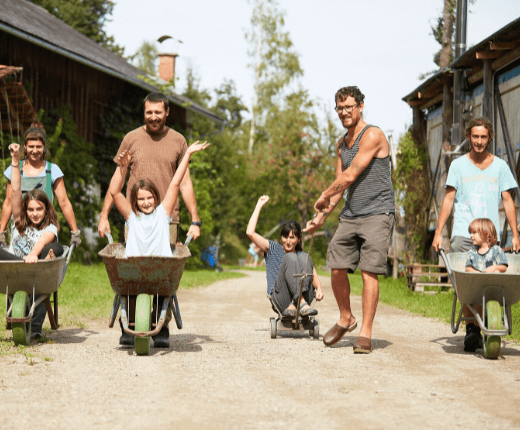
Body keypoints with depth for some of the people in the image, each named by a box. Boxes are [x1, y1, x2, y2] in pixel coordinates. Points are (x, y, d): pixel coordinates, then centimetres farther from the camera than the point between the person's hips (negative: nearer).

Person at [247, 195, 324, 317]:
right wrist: (259, 205, 10)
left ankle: (294, 305, -33)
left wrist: (319, 289, -11)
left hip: (304, 296, 2)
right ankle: (302, 304, -41)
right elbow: (250, 233, 5)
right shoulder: (273, 249, 18)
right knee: (290, 258, -22)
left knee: (304, 258, -18)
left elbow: (315, 278, 13)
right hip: (280, 299, -2)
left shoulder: (303, 256, 25)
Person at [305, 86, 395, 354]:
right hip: (350, 215, 7)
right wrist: (322, 215, 14)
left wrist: (324, 197, 2)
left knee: (369, 271, -12)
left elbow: (350, 176, -12)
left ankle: (365, 333, -8)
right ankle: (346, 319, 21)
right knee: (337, 269, -1)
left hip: (377, 214, -7)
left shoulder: (372, 135, -10)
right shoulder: (342, 143, 16)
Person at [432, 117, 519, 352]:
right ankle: (471, 327, -2)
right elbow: (448, 199, 8)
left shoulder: (500, 166, 12)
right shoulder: (458, 165, 10)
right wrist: (438, 232, 1)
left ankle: (478, 329, 3)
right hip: (462, 234, 0)